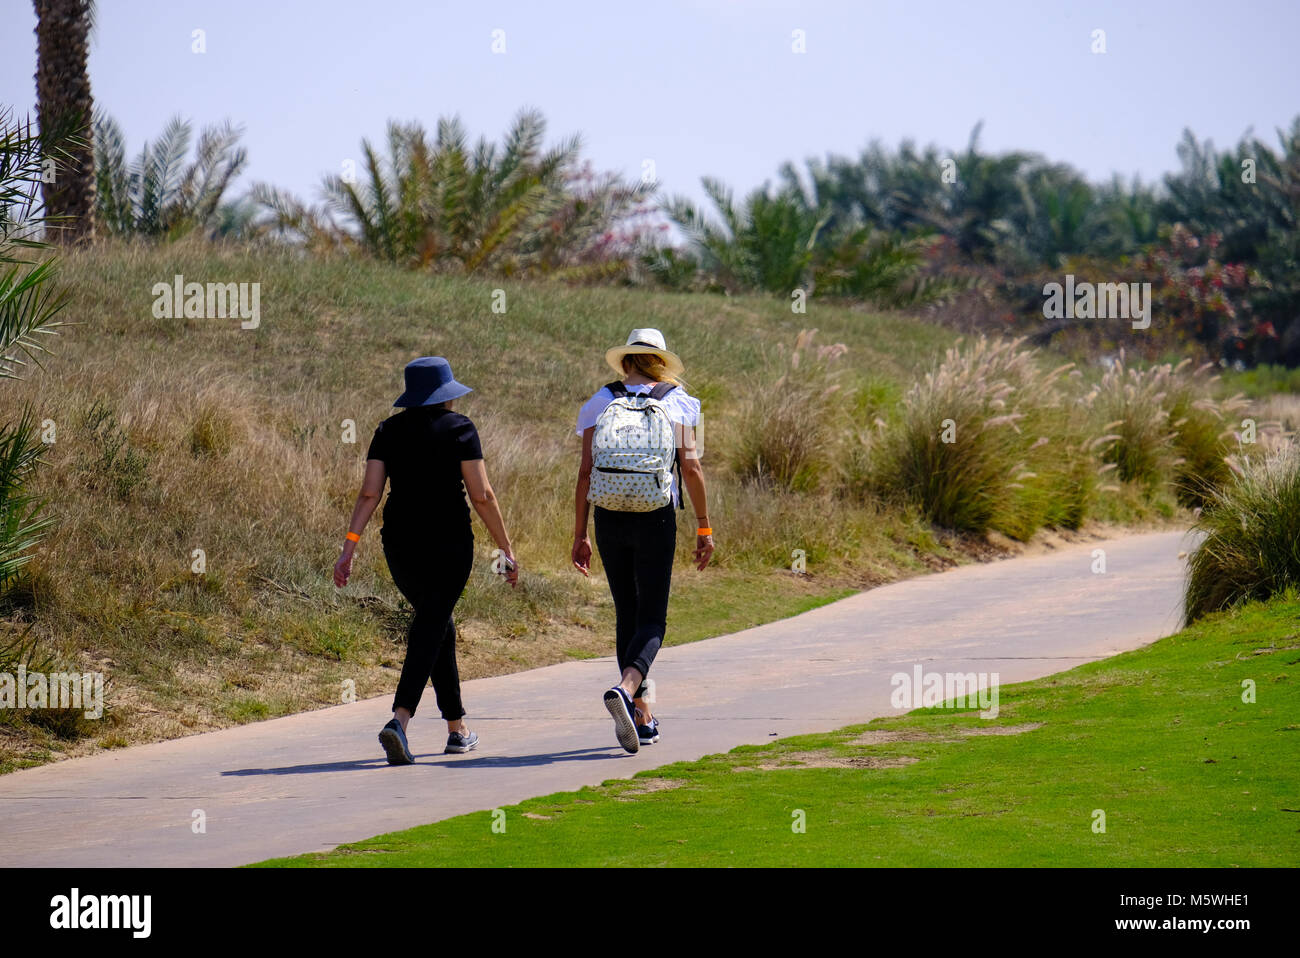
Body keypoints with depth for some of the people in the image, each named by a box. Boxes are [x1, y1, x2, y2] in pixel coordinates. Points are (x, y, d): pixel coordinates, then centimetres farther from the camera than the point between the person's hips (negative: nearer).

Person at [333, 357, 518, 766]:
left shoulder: (389, 430, 6)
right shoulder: (459, 429, -5)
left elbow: (369, 493, -2)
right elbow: (481, 495, -8)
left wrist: (350, 547, -3)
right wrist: (506, 549, -1)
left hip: (400, 544, 5)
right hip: (448, 543, -5)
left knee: (437, 621, 21)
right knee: (430, 630, -8)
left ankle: (457, 728, 27)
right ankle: (399, 721, -29)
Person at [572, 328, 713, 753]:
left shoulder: (600, 403, 5)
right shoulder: (675, 402, 2)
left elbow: (585, 472, 1)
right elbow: (691, 466, -5)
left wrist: (580, 535, 5)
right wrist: (704, 527, 2)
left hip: (609, 517, 2)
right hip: (656, 519, -2)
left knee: (627, 615, 14)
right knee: (651, 620, 0)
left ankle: (642, 717, 17)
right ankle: (625, 689, -28)